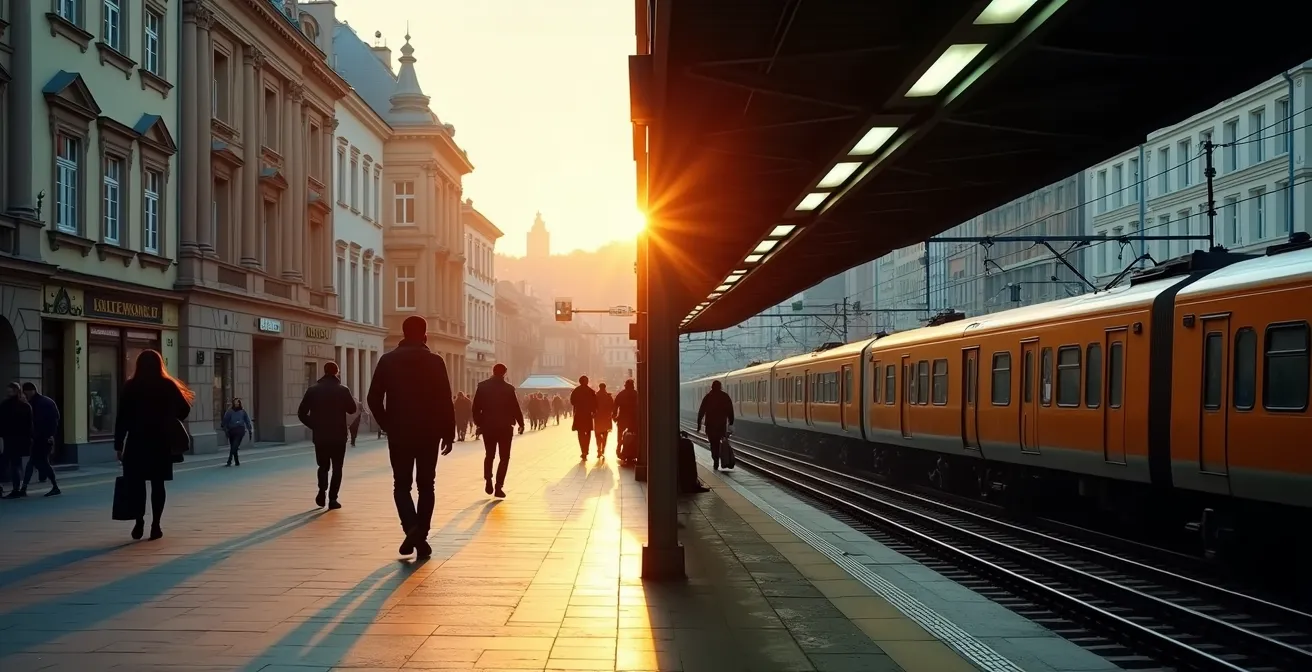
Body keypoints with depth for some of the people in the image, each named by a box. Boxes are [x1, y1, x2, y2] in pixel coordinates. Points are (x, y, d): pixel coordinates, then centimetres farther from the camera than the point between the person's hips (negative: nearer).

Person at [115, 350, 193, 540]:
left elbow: (121, 418, -4)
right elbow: (184, 411, 3)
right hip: (161, 442, 0)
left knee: (137, 483, 10)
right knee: (157, 483, 4)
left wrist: (118, 444, 0)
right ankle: (155, 525, 1)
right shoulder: (167, 386, -1)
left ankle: (139, 522, 0)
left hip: (136, 442, 0)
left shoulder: (130, 387, -2)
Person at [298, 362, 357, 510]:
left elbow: (301, 413, -2)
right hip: (339, 436, -2)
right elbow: (352, 409, 4)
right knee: (337, 467, 5)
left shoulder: (313, 390, 0)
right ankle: (333, 498, -3)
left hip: (320, 436, 2)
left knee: (323, 466, 18)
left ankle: (322, 490, -3)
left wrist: (314, 425, 9)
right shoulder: (342, 390, -6)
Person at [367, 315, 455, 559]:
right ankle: (421, 538, 5)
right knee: (425, 486, 9)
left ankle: (411, 527, -15)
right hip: (429, 433, -1)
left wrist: (387, 425, 11)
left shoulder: (388, 361, 1)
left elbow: (374, 399, -1)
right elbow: (445, 401, -7)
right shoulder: (435, 361, -4)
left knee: (401, 485, 9)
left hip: (399, 433, 1)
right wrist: (449, 433, 0)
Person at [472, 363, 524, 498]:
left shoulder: (482, 386, 0)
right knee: (504, 457, 5)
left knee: (489, 455, 20)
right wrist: (521, 424, 6)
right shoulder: (508, 388, -8)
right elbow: (515, 408, -6)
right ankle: (499, 486, -4)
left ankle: (488, 481, 1)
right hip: (505, 427, -3)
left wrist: (478, 423, 11)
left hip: (488, 426, 3)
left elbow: (476, 407, 0)